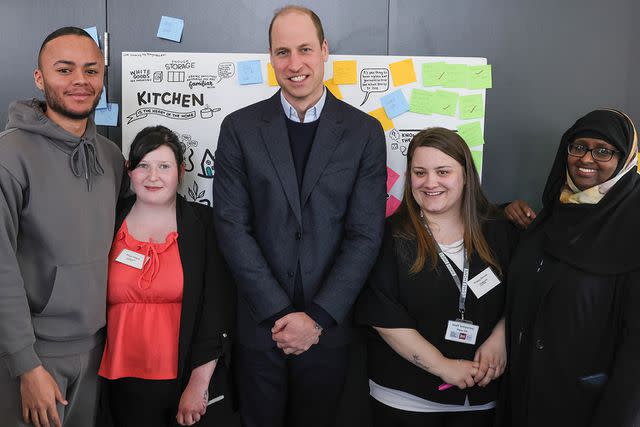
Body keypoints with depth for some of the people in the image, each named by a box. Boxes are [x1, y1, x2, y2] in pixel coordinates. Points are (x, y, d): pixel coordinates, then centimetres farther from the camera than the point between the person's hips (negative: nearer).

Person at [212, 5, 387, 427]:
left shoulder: (365, 132, -1)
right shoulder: (239, 128, -1)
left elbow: (365, 234, -5)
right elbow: (233, 226, -5)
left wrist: (318, 317, -11)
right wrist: (279, 313, -10)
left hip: (329, 328, 0)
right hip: (259, 326, 0)